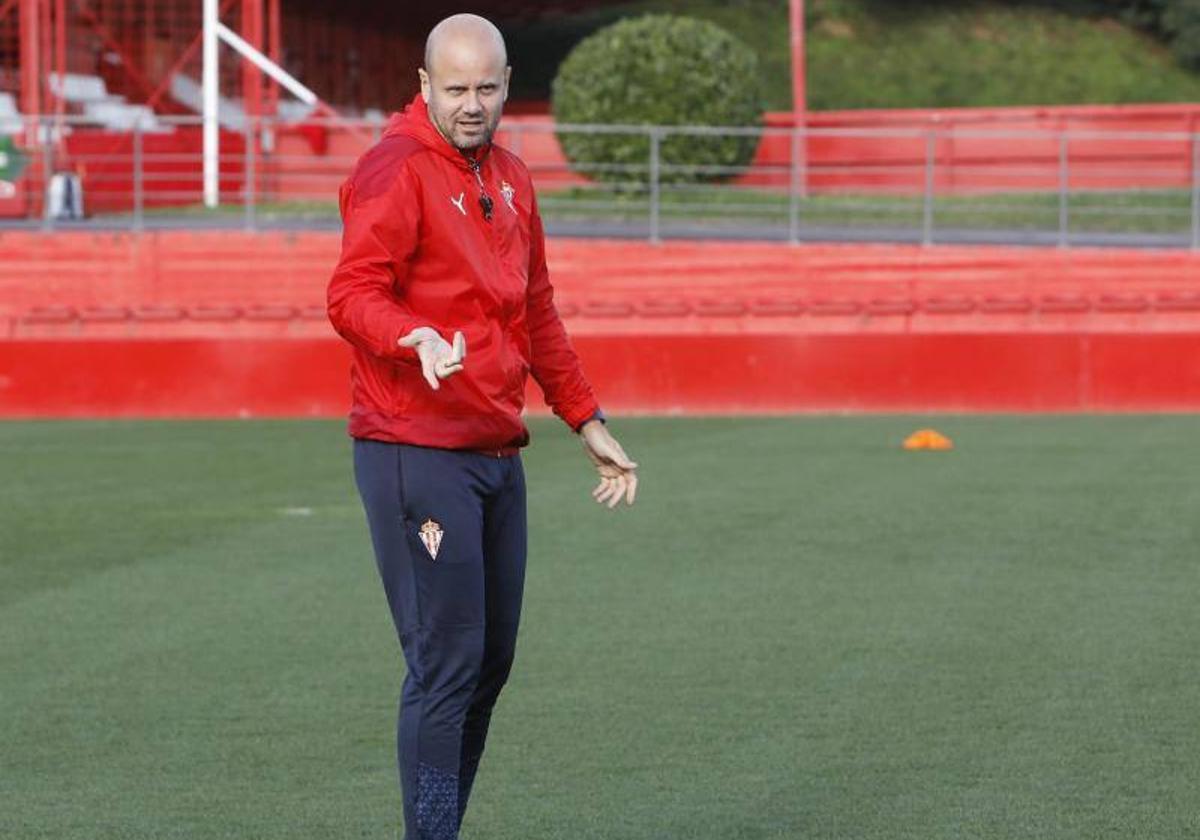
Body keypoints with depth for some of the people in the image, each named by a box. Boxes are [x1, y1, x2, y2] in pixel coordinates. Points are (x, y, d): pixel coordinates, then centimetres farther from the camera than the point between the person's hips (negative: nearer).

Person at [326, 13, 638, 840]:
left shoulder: (511, 177, 15)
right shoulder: (395, 171, -11)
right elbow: (352, 293, -23)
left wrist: (588, 421, 24)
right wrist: (419, 338, -43)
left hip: (499, 455, 8)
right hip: (416, 455, -8)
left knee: (492, 662, 11)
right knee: (448, 664, -10)